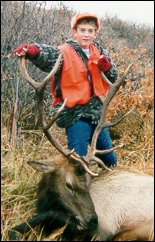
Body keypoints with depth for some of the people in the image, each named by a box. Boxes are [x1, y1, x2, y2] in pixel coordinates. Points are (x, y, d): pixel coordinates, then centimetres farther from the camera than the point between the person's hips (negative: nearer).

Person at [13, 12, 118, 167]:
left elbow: (113, 78, 12)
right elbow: (47, 54, -33)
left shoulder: (98, 52, 6)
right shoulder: (65, 52, -13)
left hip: (95, 111, 6)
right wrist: (32, 50, -56)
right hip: (75, 113, -6)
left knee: (110, 160, 19)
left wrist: (106, 67, -11)